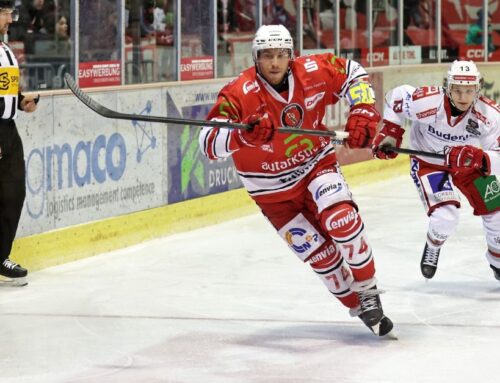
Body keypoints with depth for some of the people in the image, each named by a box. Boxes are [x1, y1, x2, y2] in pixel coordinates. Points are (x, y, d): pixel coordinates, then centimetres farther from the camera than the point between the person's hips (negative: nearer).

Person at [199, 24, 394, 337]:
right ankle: (360, 308, 18)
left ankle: (368, 293, -3)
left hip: (317, 165, 1)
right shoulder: (240, 94, -25)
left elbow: (354, 74, 3)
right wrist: (243, 134, -53)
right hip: (273, 190, -1)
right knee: (321, 255, -1)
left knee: (342, 221, -23)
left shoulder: (314, 72, -15)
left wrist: (362, 116, -10)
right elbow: (209, 142, -34)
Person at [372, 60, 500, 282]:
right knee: (445, 218, -21)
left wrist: (480, 159, -49)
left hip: (469, 163, 3)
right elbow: (395, 97, -12)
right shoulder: (427, 102, -33)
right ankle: (432, 247, 16)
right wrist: (390, 132, -12)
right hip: (428, 162, -3)